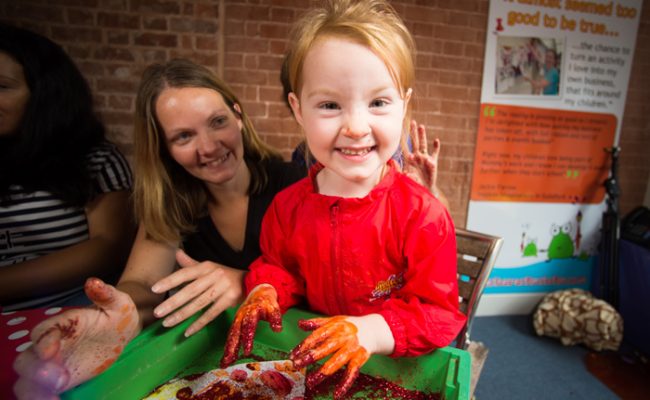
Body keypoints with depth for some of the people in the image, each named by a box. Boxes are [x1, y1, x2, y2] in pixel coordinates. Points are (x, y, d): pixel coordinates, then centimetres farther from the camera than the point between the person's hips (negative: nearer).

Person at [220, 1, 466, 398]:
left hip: (400, 367, -2)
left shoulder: (423, 215, -19)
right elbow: (277, 265, 9)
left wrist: (374, 331, -29)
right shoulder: (288, 205, -7)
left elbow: (439, 314, -14)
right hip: (315, 361, 3)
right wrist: (265, 292, -12)